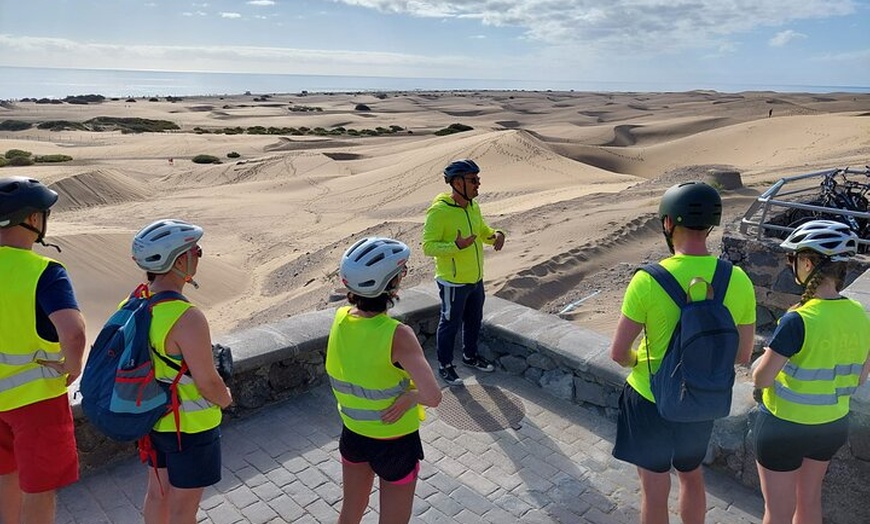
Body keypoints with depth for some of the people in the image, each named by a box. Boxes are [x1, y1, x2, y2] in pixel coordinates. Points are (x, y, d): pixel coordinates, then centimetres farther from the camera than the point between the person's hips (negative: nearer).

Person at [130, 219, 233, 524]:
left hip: (154, 416, 8)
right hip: (190, 426, -8)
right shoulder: (187, 319, -31)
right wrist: (226, 398, -3)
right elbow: (208, 383, -24)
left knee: (157, 491, 27)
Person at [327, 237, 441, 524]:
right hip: (394, 443, -5)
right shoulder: (397, 335, -30)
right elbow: (433, 396, -34)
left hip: (352, 434, 5)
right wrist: (410, 394, -15)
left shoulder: (340, 318, -13)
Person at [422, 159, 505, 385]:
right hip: (453, 283, -8)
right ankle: (445, 365, 27)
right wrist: (456, 246, -36)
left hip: (476, 279, 8)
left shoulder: (473, 207, 2)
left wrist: (496, 235, -6)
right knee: (450, 324, 8)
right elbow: (428, 246, -22)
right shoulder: (439, 211, -22)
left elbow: (483, 231, 17)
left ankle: (470, 356, 44)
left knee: (474, 321, 22)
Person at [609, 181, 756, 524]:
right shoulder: (738, 280, -12)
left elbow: (618, 352, -18)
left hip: (651, 400, -4)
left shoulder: (648, 281, -24)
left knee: (655, 490, 16)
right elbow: (742, 356, -2)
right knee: (691, 476, 29)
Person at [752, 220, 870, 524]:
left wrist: (769, 353, -3)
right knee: (809, 499, 27)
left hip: (784, 427, -6)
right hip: (833, 425, 6)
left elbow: (761, 379, -22)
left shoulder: (798, 321, -28)